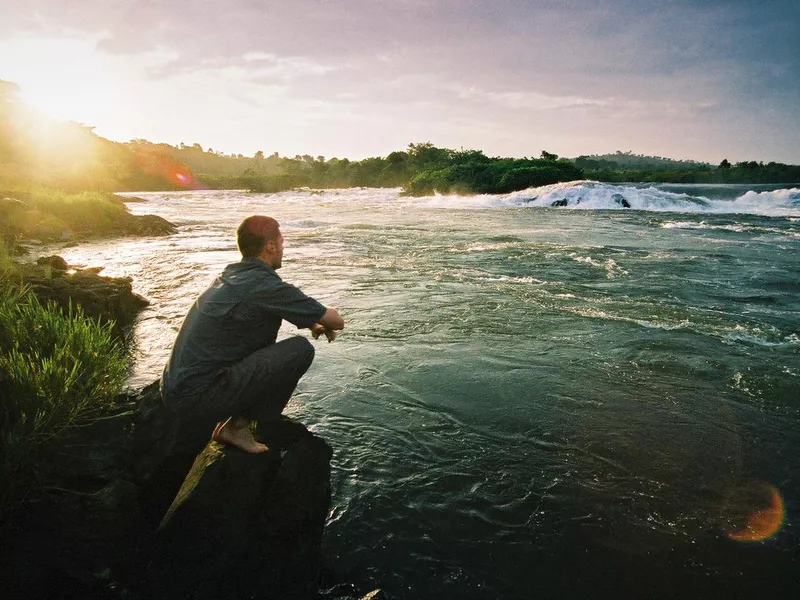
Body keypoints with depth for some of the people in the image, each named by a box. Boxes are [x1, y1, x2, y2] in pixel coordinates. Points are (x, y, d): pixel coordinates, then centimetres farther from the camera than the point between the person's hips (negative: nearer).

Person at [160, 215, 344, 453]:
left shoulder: (230, 274, 11)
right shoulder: (265, 285, -16)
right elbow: (336, 321, -7)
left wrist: (313, 323, 18)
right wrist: (325, 323, 16)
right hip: (198, 400, -9)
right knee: (301, 349, -13)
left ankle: (229, 422, 14)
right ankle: (238, 426, -2)